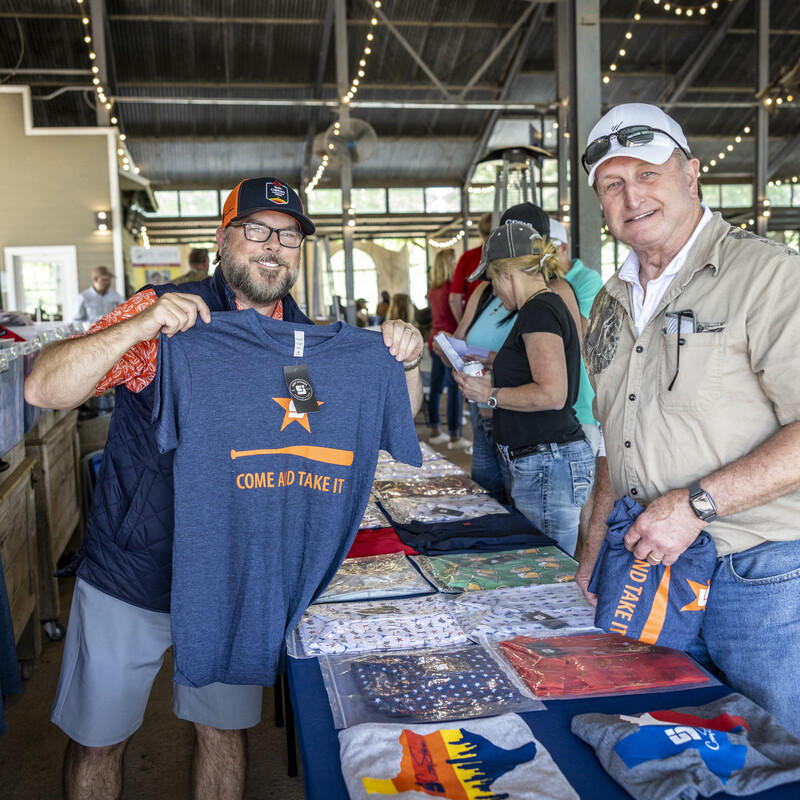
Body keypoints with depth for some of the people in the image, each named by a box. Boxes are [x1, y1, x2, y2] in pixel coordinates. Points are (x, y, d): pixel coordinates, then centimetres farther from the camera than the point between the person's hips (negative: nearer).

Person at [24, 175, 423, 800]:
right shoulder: (162, 312, -12)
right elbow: (44, 390, -18)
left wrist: (406, 363, -17)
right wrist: (137, 329, -33)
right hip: (130, 572, -2)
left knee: (225, 728, 18)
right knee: (98, 741, 14)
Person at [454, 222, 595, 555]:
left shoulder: (538, 310, -14)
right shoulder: (551, 305, 17)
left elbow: (551, 394, -24)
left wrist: (491, 395, -12)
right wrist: (495, 375, 21)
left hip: (548, 464, -10)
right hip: (544, 461, 10)